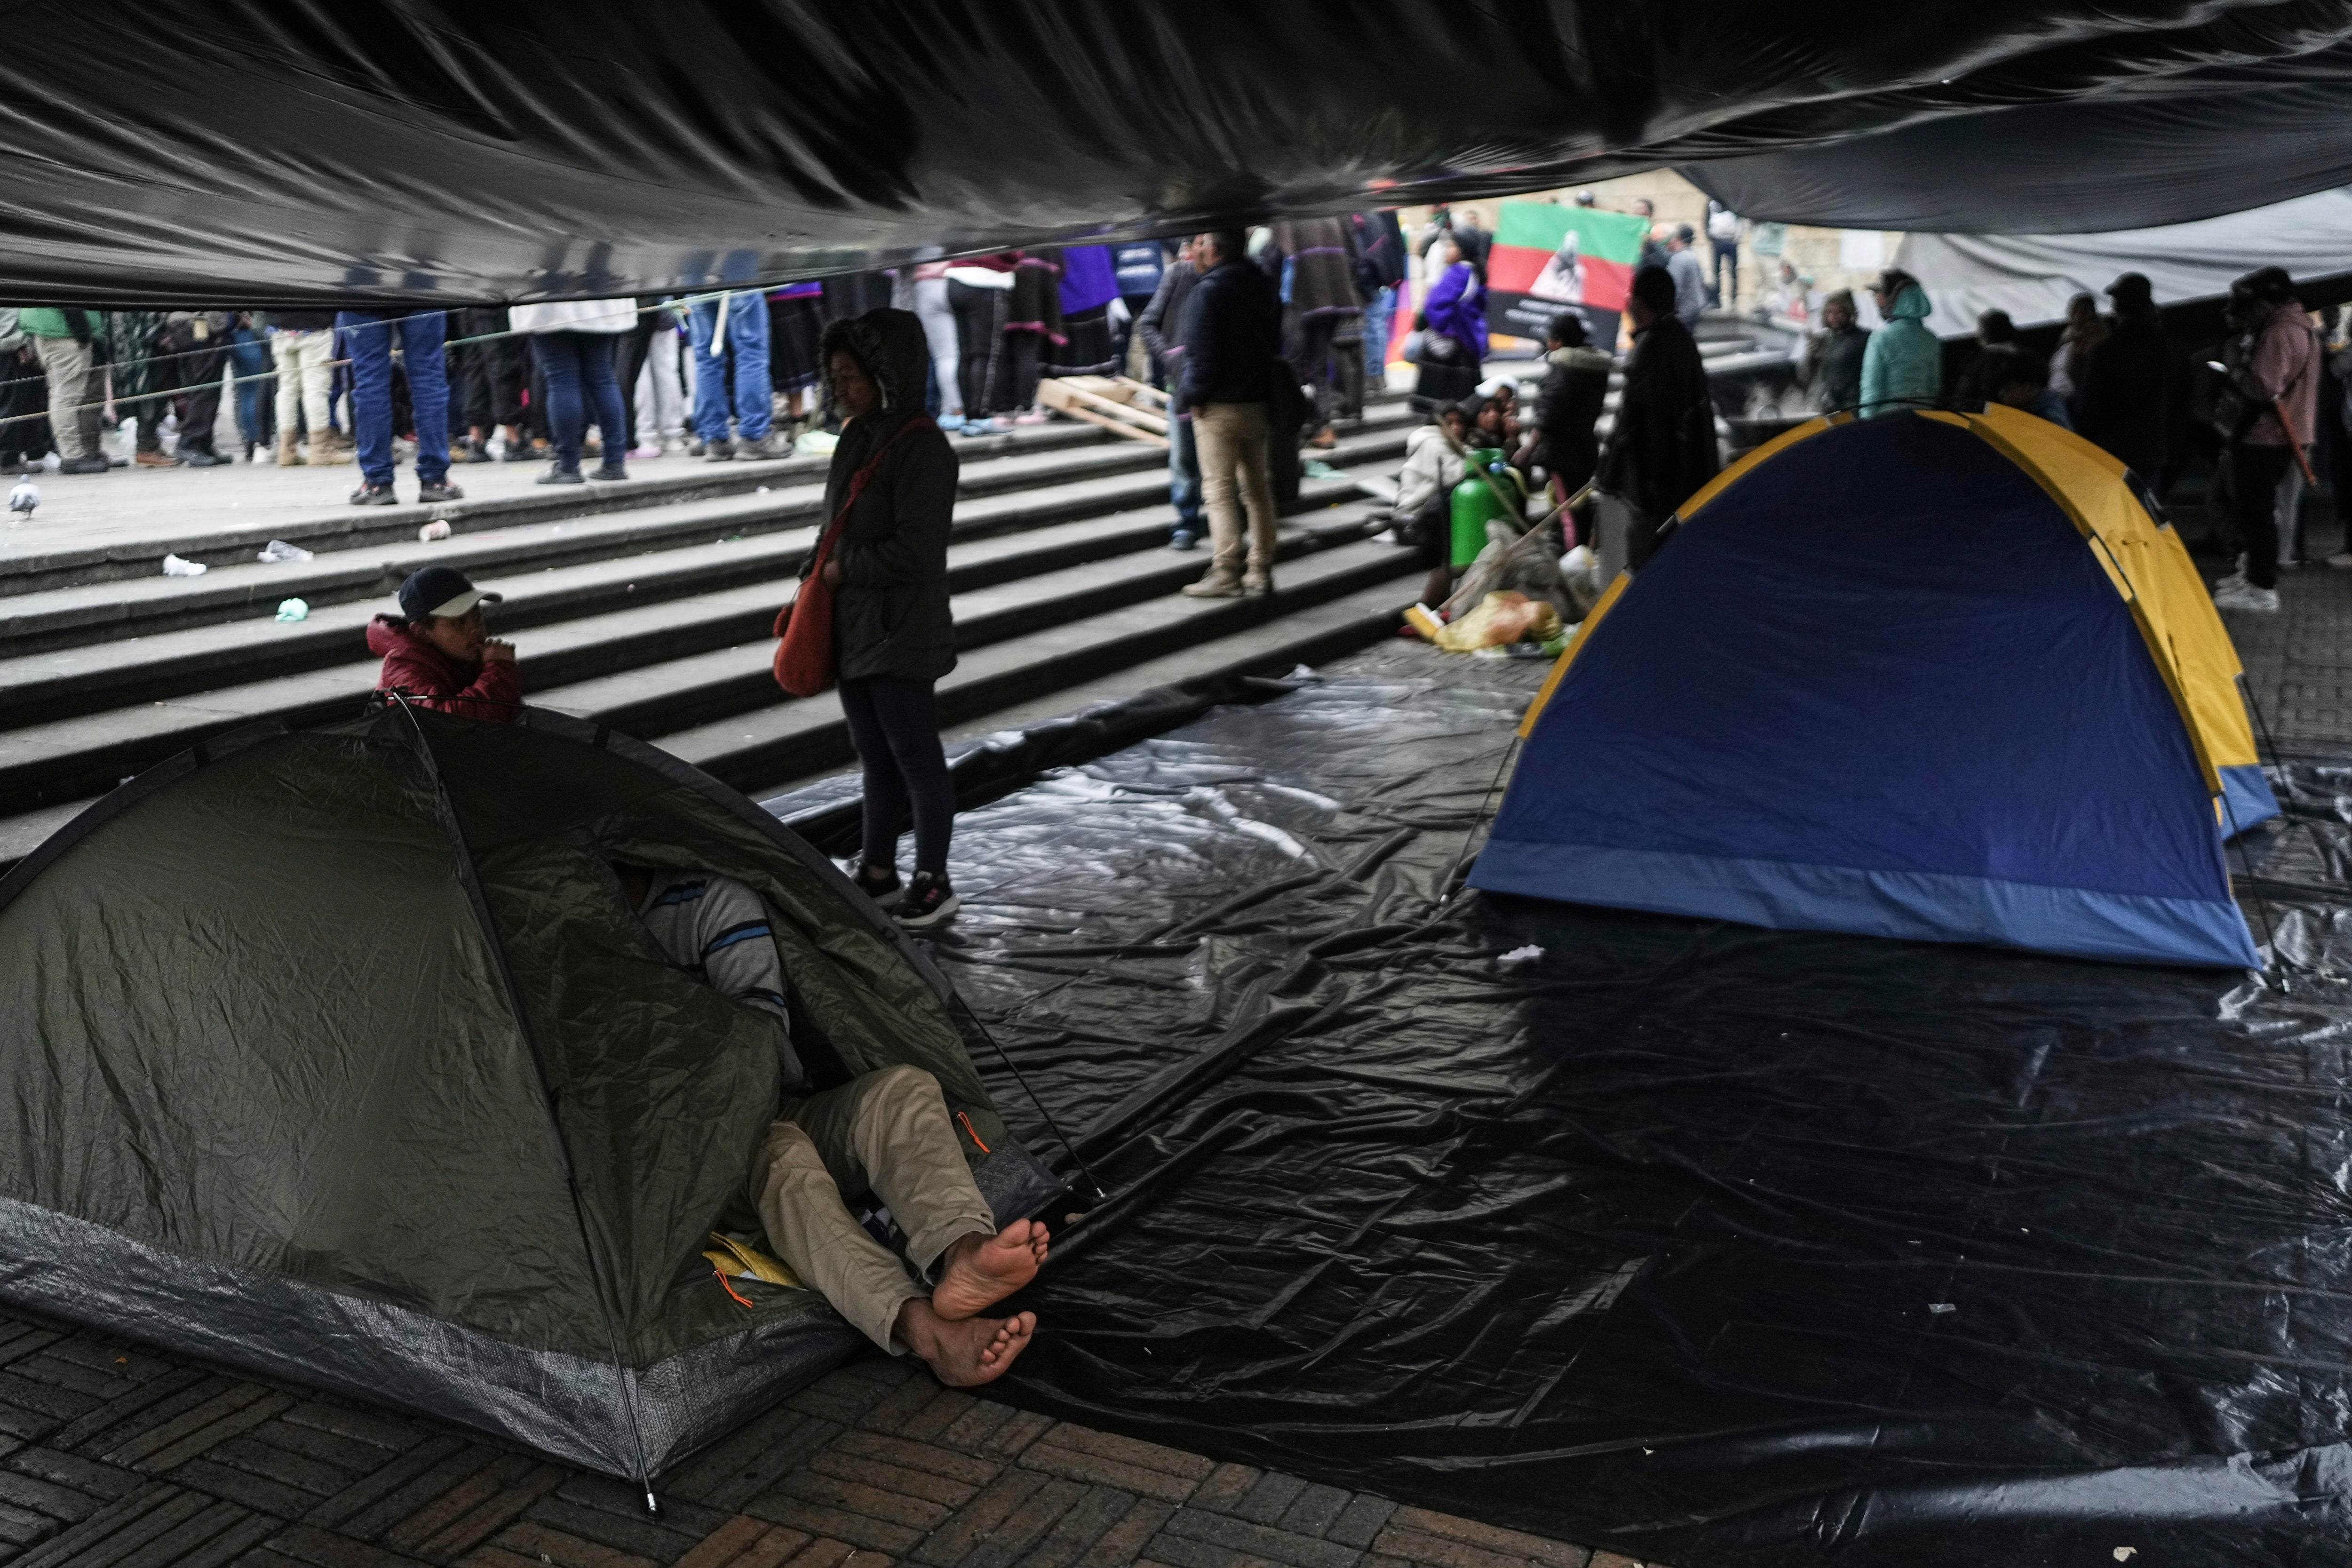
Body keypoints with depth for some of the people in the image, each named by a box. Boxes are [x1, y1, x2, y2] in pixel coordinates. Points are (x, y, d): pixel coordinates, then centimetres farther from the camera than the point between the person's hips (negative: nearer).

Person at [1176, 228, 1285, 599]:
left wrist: (1195, 395, -8)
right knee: (1257, 488, 12)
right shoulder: (1262, 286, 11)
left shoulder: (1209, 289, -15)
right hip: (1259, 402, 8)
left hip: (1219, 406, -8)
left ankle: (1226, 573, -6)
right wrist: (1267, 392, 18)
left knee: (1219, 489, -3)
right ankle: (1260, 571, 15)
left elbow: (1201, 350, -18)